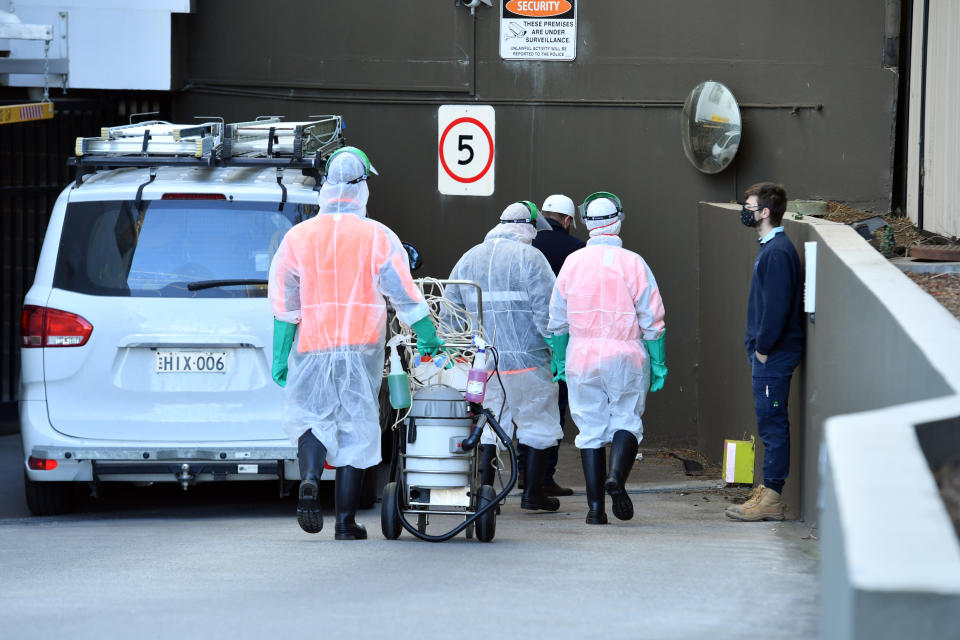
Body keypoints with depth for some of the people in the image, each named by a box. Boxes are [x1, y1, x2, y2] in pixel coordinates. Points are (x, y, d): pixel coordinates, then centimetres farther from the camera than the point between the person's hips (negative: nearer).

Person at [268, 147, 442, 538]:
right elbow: (405, 296, -1)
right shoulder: (378, 238, -1)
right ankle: (346, 521, 2)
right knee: (356, 426, 4)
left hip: (312, 346, 1)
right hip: (361, 347, -1)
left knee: (312, 417, 13)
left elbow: (284, 304, 2)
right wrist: (428, 338, 9)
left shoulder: (298, 237, 2)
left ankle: (309, 479, -17)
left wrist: (280, 355, 6)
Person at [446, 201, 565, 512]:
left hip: (482, 362, 5)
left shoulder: (468, 260, 11)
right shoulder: (530, 258, -9)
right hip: (526, 359, -5)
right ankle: (533, 492, 7)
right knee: (538, 425, 6)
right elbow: (546, 311, -14)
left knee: (489, 426, 12)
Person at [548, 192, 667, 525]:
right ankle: (617, 476, -20)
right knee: (626, 419, 7)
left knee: (590, 428, 6)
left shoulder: (572, 263, 3)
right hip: (625, 357, -2)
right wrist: (658, 363, 2)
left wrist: (558, 359, 19)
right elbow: (652, 320, -5)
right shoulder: (633, 263, -5)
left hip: (581, 357, 2)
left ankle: (595, 506, 3)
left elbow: (558, 319, 9)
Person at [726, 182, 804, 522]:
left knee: (772, 424, -7)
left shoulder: (778, 252, -16)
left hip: (773, 355, -10)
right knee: (771, 425, 12)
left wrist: (763, 348, -16)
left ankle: (770, 498, -6)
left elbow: (777, 306, -22)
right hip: (767, 354, 10)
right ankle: (769, 491, 17)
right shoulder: (771, 248, 15)